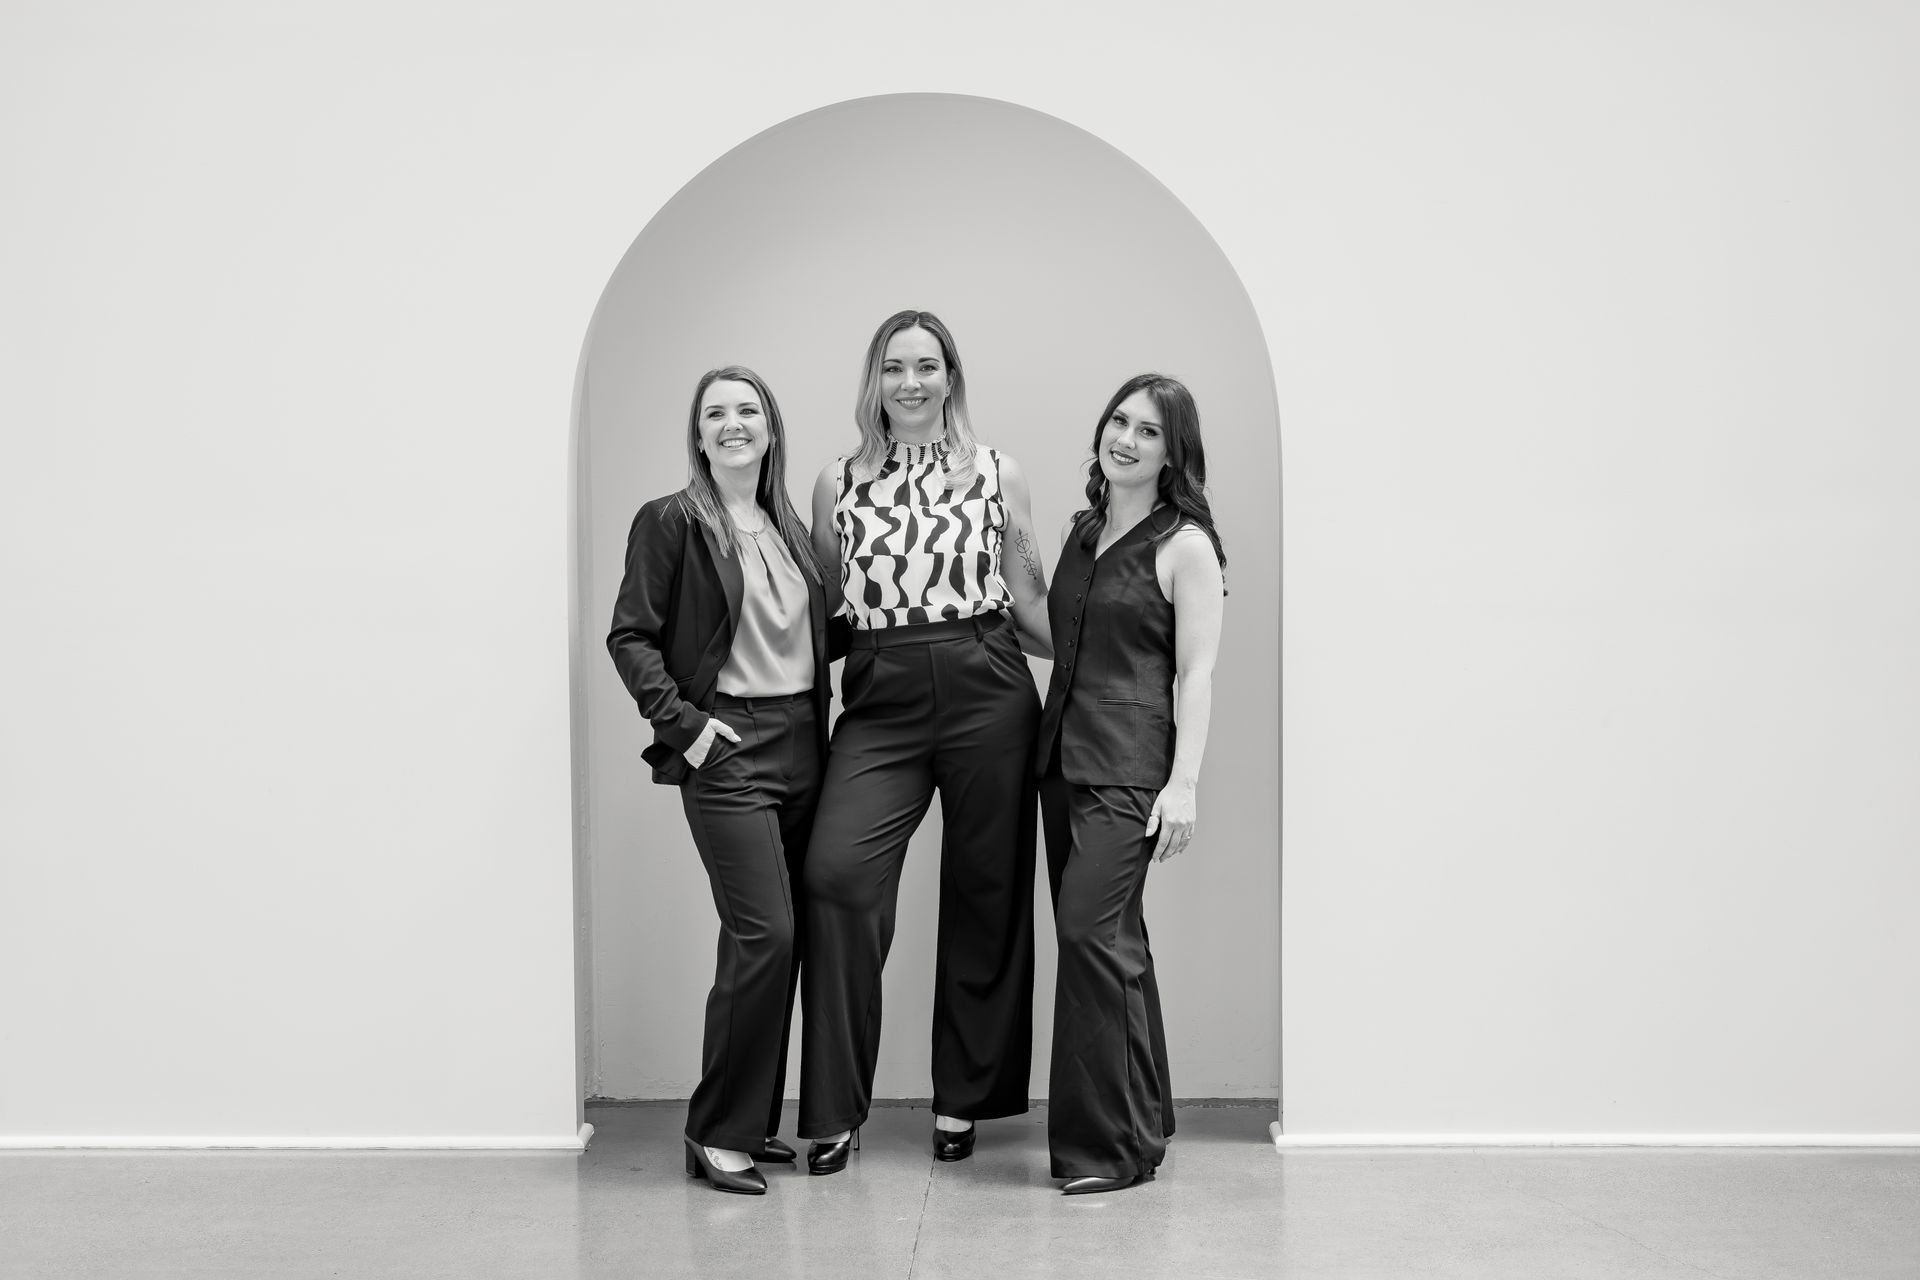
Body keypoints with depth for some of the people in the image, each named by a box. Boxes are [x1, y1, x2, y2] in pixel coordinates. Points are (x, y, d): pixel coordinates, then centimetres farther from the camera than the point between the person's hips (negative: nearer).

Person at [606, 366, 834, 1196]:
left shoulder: (787, 526, 14)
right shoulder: (672, 521, -3)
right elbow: (630, 636, -6)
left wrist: (820, 730, 10)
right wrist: (683, 723, -14)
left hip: (801, 744, 6)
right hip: (728, 749, -6)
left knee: (779, 940, 8)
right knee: (763, 934, -12)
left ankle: (754, 1121, 20)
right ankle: (717, 1134, -1)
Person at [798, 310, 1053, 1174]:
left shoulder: (998, 476, 8)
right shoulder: (839, 485, 10)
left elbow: (1027, 603, 12)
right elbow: (825, 606, 15)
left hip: (987, 694, 0)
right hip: (880, 702, 0)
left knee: (986, 891, 5)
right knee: (837, 873, -17)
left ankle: (964, 1099, 22)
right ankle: (832, 1111, -5)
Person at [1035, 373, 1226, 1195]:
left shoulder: (1185, 545, -4)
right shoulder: (1080, 531, 15)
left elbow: (1196, 674, -8)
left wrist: (1183, 782, -15)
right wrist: (1043, 746, 11)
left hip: (1130, 764, -7)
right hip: (1063, 756, 7)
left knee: (1090, 929, -13)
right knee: (1111, 937, 11)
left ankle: (1110, 1143, -3)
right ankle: (1143, 1119, 23)